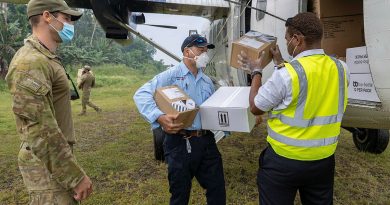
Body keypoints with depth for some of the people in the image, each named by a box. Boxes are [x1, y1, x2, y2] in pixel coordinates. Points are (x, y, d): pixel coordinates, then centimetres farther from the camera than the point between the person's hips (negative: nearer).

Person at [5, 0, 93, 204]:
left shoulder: (46, 59, 12)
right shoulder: (31, 62, -20)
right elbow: (41, 130, -25)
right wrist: (75, 175, -22)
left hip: (57, 155, 10)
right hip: (49, 164, -10)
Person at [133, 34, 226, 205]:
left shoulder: (207, 81, 15)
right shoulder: (171, 75, -6)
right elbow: (141, 94, -16)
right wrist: (159, 117, -31)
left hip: (206, 141, 6)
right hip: (180, 142, -6)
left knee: (217, 188, 15)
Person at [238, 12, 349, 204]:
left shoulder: (286, 73, -23)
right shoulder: (340, 68, -4)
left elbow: (256, 107, -10)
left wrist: (256, 71, 2)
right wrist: (281, 63, 18)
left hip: (284, 159, -5)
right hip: (324, 159, 6)